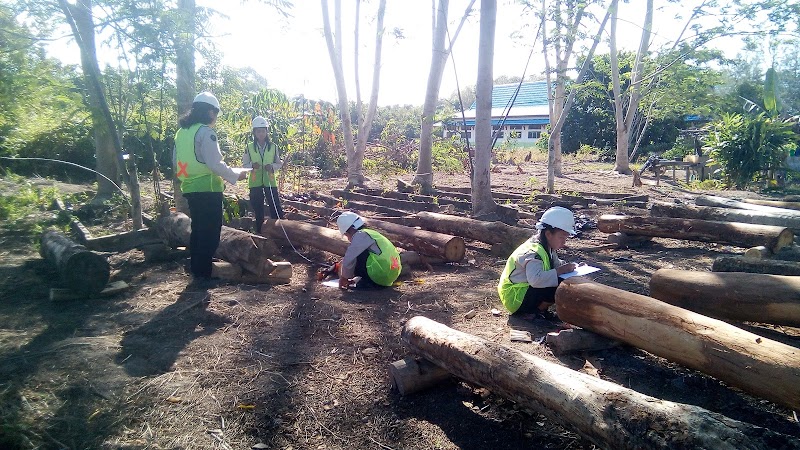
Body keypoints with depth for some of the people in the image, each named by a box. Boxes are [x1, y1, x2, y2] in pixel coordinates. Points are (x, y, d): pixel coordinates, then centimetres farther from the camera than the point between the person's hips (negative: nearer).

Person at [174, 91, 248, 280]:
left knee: (198, 228, 18)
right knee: (210, 231, 0)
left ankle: (196, 268, 25)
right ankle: (204, 271, 4)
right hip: (207, 189, -8)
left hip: (190, 188, 9)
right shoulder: (205, 132, -14)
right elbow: (215, 164, -19)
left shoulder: (182, 131, 12)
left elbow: (177, 160, 18)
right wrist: (236, 176, -8)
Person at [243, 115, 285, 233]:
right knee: (258, 210, 8)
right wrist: (252, 165, -18)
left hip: (270, 181, 0)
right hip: (255, 183, 0)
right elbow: (244, 164, 4)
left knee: (276, 208, -3)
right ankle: (259, 232, 20)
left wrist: (272, 167, -14)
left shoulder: (273, 147, 2)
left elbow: (279, 164, 7)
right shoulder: (249, 147, 1)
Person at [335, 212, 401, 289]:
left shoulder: (360, 235, -5)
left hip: (381, 274, -10)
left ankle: (367, 282, -1)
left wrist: (343, 278, 9)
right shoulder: (371, 233, 23)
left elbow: (349, 260, -8)